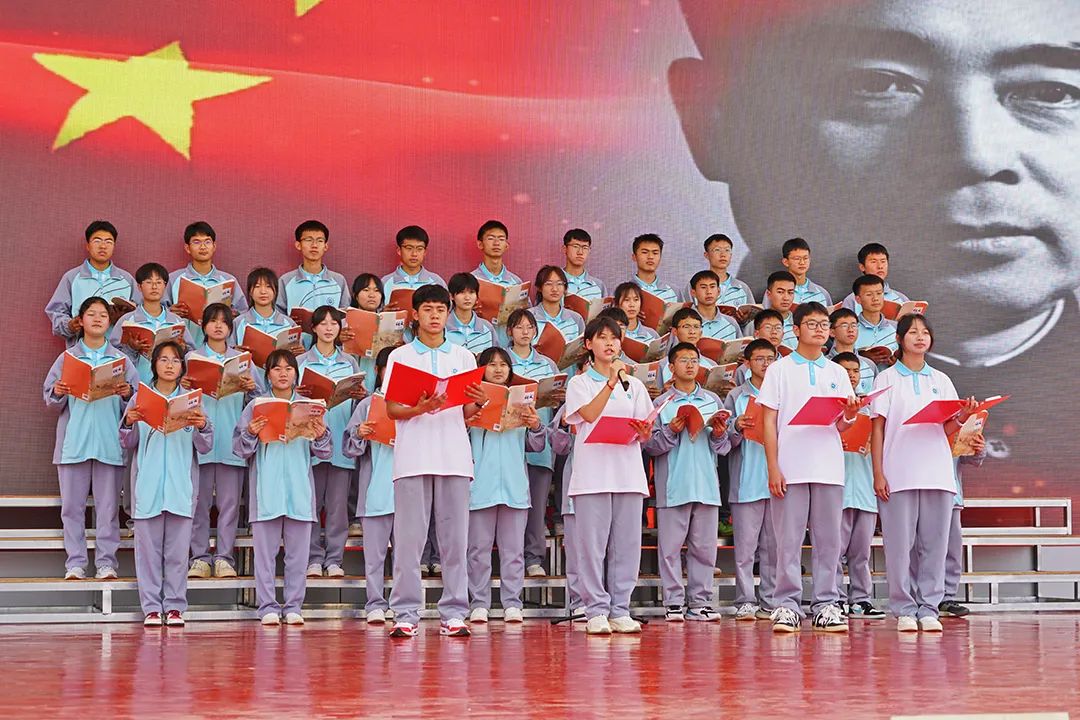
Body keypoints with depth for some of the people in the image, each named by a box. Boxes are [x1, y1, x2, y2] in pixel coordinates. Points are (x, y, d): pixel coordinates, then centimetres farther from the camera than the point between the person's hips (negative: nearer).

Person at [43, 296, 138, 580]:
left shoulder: (120, 359, 10)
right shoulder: (67, 358, 10)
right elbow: (49, 399, 9)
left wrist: (127, 393, -14)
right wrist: (58, 393, -12)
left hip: (109, 441, 0)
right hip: (73, 440, 0)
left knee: (108, 505, -1)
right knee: (72, 504, 0)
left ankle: (106, 562, 3)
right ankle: (75, 562, 5)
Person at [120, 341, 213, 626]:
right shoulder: (140, 398, 8)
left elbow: (205, 447, 4)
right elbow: (128, 443, 7)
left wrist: (202, 427, -17)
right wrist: (129, 423, -13)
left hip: (181, 483, 0)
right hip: (148, 482, 0)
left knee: (178, 547, 1)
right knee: (148, 546, 0)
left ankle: (175, 606, 6)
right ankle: (151, 607, 4)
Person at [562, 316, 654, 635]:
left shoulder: (634, 386, 19)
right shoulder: (579, 383, 9)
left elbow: (644, 434, 15)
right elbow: (590, 414, -11)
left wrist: (643, 431, -8)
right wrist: (612, 381, -12)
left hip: (628, 472, 3)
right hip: (592, 472, -3)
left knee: (626, 543, 1)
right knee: (592, 543, -5)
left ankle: (620, 610, 6)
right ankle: (596, 611, -1)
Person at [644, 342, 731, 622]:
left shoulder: (713, 401, 14)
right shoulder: (661, 404, 6)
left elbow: (724, 448, 13)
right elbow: (650, 446, -1)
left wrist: (719, 434, -8)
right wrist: (670, 432, -15)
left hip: (706, 485, 3)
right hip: (673, 486, -2)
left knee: (704, 546, 3)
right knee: (671, 546, -3)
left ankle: (700, 602, 8)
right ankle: (673, 603, 1)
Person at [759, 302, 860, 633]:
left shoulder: (837, 373, 15)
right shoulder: (780, 369, 6)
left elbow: (841, 426, 13)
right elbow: (769, 422, 1)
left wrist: (849, 415, -11)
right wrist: (773, 468, -7)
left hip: (829, 468, 3)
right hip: (790, 468, -3)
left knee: (828, 539, 3)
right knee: (789, 540, -2)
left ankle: (826, 604, 9)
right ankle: (787, 604, 5)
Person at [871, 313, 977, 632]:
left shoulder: (941, 380, 16)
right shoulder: (887, 378, 7)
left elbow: (947, 430, 13)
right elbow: (878, 428, 2)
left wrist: (962, 418, -10)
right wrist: (878, 473, -6)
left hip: (937, 472, 3)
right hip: (899, 473, -3)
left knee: (934, 543, 1)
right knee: (899, 543, -4)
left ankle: (928, 608, 7)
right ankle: (904, 609, 3)